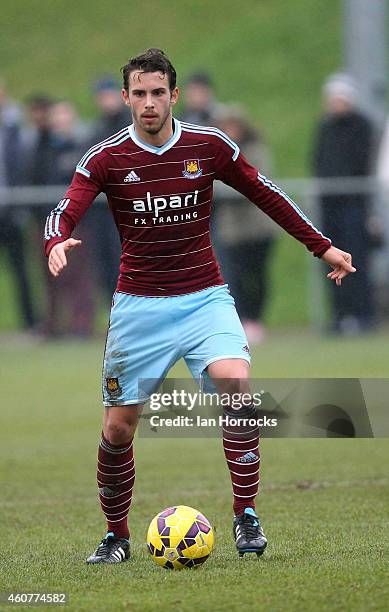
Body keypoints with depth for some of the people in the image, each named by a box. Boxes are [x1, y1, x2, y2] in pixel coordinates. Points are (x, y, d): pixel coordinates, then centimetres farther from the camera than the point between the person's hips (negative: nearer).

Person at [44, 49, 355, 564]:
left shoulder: (210, 146, -1)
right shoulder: (106, 159, -5)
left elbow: (265, 195, 11)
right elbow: (65, 213, -14)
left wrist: (322, 246, 13)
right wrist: (57, 243, -39)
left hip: (204, 298, 0)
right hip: (138, 304, 0)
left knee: (237, 383, -26)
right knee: (118, 428, 0)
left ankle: (246, 514, -16)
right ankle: (116, 536, 21)